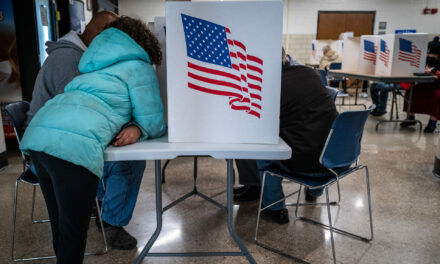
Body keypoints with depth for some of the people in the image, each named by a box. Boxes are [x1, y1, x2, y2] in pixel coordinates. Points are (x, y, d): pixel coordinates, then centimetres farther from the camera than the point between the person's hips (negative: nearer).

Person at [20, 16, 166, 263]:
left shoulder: (96, 65, 31)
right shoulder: (139, 68, 7)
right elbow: (153, 124, 5)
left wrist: (133, 126, 27)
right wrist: (138, 129, 26)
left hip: (36, 134, 9)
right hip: (74, 144, -9)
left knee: (60, 223, 21)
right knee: (73, 233, 2)